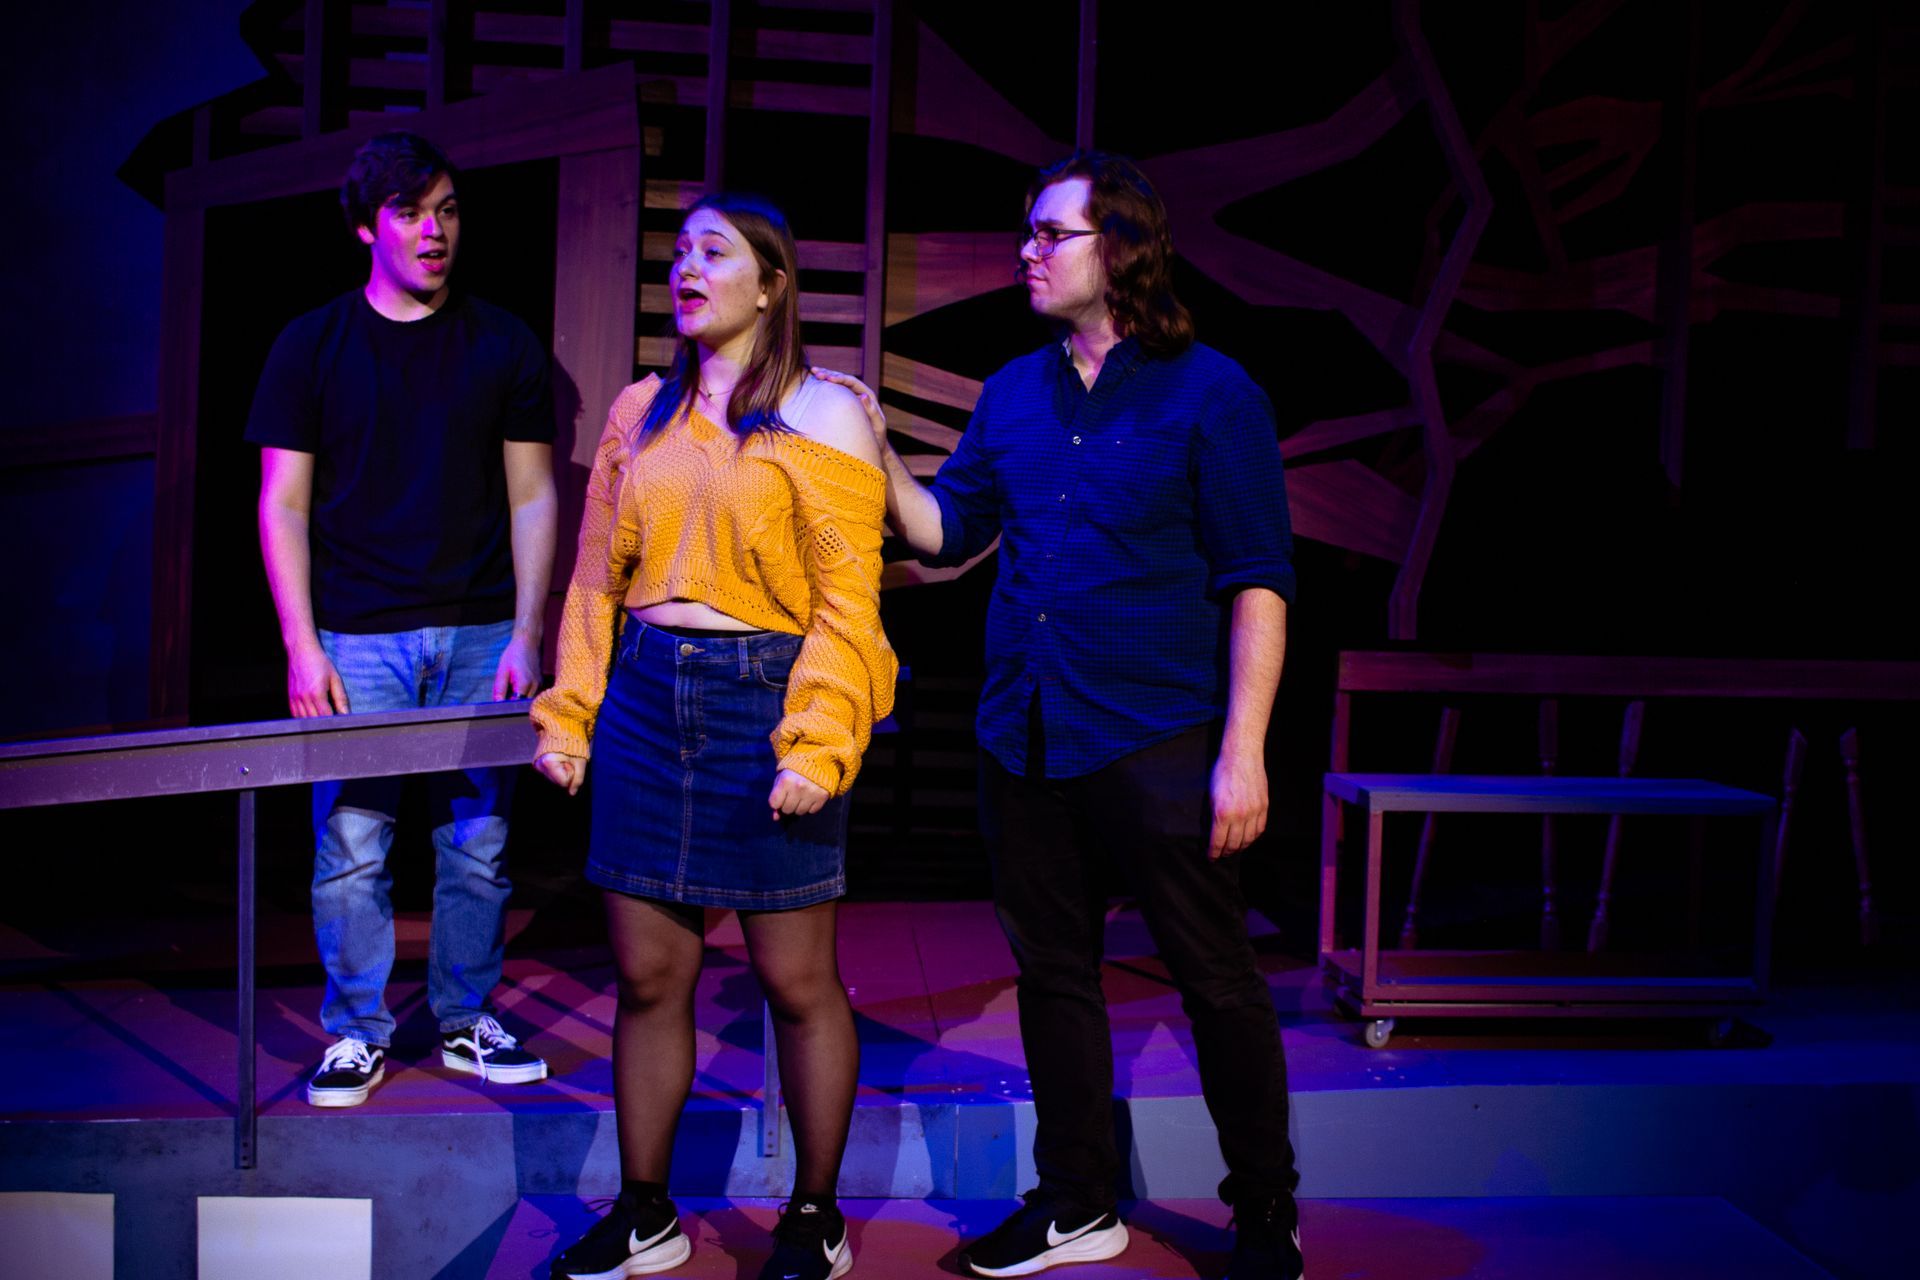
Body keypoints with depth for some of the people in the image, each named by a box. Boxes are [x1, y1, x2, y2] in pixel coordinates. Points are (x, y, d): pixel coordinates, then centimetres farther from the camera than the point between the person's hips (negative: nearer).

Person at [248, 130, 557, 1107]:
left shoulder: (504, 347, 7)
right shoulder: (311, 347, 5)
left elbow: (532, 499, 7)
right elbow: (283, 505, 4)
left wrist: (525, 638, -2)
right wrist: (302, 648, -5)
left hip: (480, 635, 1)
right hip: (356, 640, -1)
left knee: (477, 845, 5)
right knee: (351, 848, 0)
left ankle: (470, 1021, 21)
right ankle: (357, 1034, 17)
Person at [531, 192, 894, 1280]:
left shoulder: (821, 415, -2)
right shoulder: (641, 412, 13)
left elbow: (847, 600, -8)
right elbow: (597, 578, 15)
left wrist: (816, 745, -17)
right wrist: (568, 713, 9)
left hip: (766, 700, -4)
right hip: (647, 698, 5)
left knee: (797, 981, 3)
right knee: (648, 974, 9)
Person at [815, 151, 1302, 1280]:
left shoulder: (1208, 392, -6)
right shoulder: (1014, 394, 11)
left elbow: (1257, 582, -9)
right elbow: (948, 534, 14)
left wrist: (1242, 752, -15)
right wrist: (879, 452, -3)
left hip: (1157, 740, -6)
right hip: (1024, 739, 6)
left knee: (1218, 982, 4)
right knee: (1054, 972, 15)